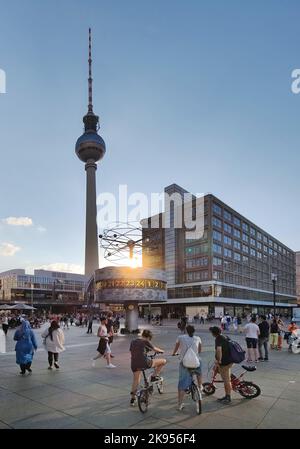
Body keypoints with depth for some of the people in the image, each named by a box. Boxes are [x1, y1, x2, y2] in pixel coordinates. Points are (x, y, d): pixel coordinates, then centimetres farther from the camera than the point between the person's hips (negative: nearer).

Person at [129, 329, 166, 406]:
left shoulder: (133, 342, 14)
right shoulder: (146, 342, -1)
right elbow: (155, 349, 11)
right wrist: (161, 351, 31)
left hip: (134, 364, 6)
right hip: (144, 363, -6)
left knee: (135, 380, 26)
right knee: (163, 361, 6)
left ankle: (132, 398, 28)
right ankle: (154, 376, 14)